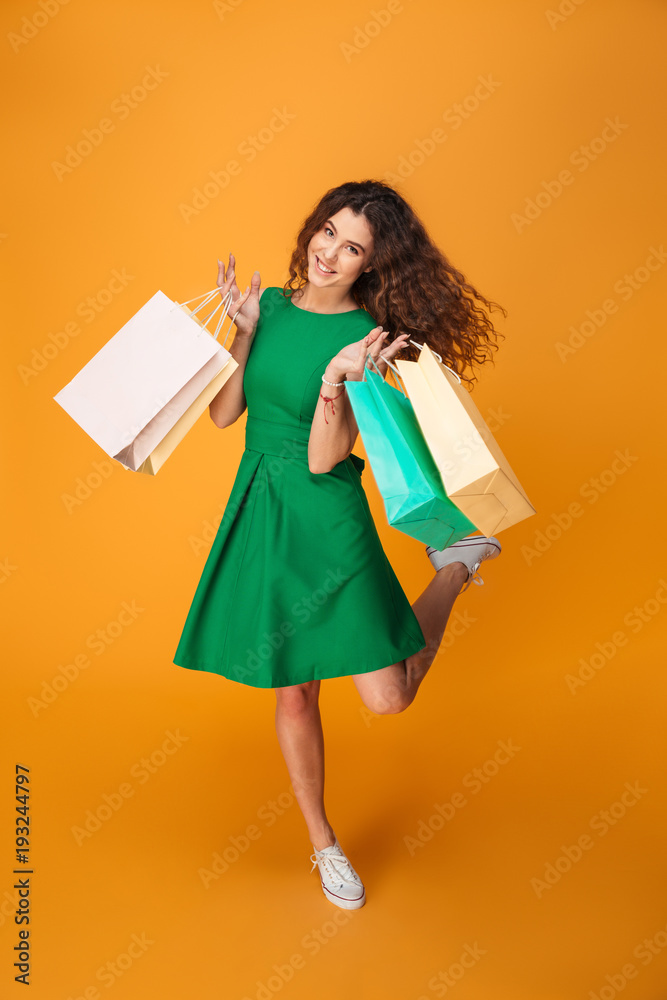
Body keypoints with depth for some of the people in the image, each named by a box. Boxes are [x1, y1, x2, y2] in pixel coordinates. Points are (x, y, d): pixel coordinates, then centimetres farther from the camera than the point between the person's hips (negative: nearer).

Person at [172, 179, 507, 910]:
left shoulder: (365, 337, -10)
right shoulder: (272, 304, 4)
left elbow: (323, 460, -18)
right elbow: (222, 414, 0)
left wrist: (337, 379, -31)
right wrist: (242, 330, -8)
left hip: (327, 519, -4)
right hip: (259, 514, 4)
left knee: (388, 698, -6)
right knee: (293, 691, 12)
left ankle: (456, 567, 20)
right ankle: (323, 845, 35)